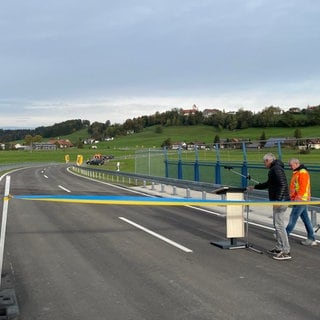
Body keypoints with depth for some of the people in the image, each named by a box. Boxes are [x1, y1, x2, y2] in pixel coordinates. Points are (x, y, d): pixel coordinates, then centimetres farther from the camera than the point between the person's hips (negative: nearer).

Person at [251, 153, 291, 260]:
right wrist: (255, 187, 39)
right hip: (278, 201, 11)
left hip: (280, 201, -11)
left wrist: (278, 200, -27)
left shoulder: (276, 169, -13)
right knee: (277, 224, 16)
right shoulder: (274, 169, 20)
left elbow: (283, 184, -24)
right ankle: (279, 248, 23)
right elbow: (268, 184, 33)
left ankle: (286, 252, -10)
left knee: (279, 225, -10)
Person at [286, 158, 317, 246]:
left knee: (293, 218, -3)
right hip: (300, 200, 10)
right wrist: (292, 196, 21)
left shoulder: (303, 173, -15)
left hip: (300, 200, -10)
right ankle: (311, 239, 14)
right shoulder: (296, 173, 17)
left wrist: (298, 198, -21)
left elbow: (303, 187, -21)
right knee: (306, 219, 10)